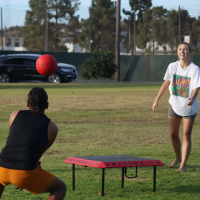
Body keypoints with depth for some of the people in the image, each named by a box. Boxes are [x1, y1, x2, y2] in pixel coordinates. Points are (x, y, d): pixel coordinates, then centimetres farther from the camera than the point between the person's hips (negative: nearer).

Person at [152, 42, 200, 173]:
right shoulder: (172, 66, -3)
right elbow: (166, 83, 9)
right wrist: (157, 100, 9)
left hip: (189, 107, -4)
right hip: (174, 104, 4)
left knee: (186, 135, -4)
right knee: (173, 134, 10)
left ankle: (183, 165, 1)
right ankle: (178, 158, 34)